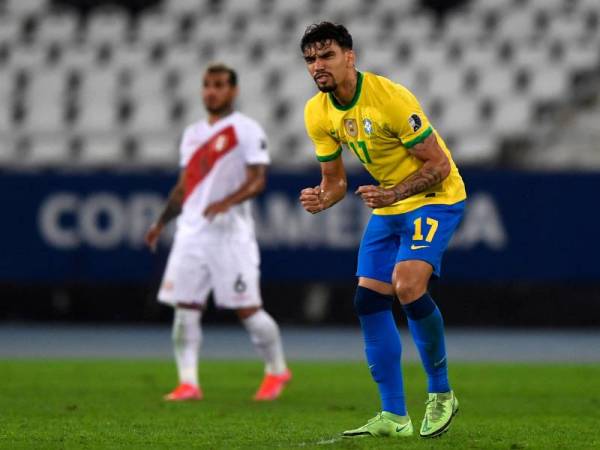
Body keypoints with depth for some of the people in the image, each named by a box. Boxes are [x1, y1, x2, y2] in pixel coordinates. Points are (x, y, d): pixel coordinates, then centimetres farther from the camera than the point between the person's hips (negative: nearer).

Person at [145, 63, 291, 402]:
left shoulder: (247, 130, -3)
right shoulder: (192, 134, 18)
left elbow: (258, 180, -12)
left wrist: (228, 202, -28)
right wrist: (162, 222, 13)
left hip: (230, 232, -6)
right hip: (191, 231, 6)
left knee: (248, 309, -4)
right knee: (185, 307, -3)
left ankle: (277, 370, 15)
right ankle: (188, 383, -2)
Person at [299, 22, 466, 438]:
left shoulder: (390, 98, -25)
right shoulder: (318, 113, -3)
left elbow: (439, 164, -20)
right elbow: (335, 180, 7)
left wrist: (395, 193, -33)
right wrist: (321, 199, -16)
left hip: (435, 197, -8)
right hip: (388, 205, 8)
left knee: (408, 286, -27)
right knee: (369, 301, -1)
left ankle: (442, 394, -8)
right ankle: (394, 417, 7)